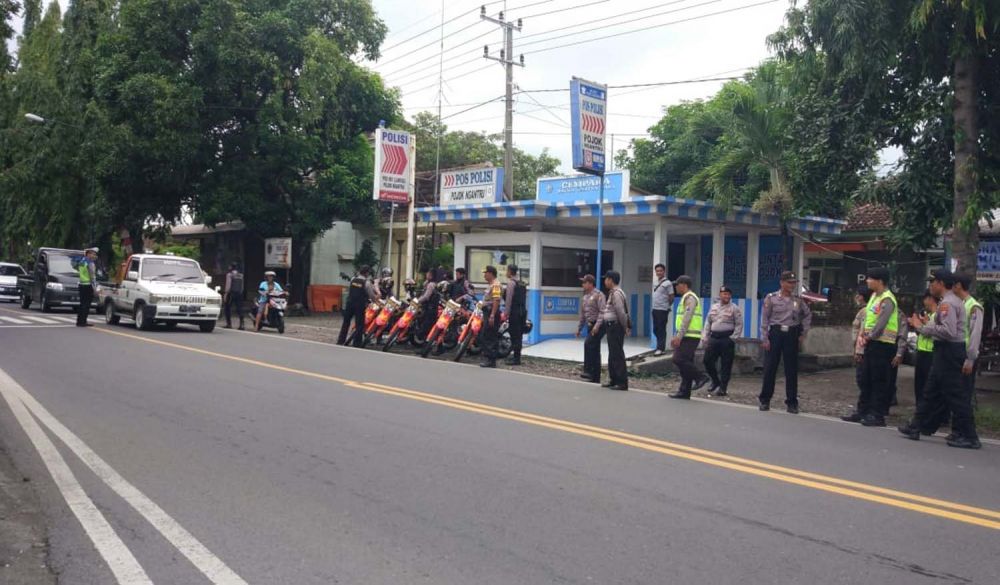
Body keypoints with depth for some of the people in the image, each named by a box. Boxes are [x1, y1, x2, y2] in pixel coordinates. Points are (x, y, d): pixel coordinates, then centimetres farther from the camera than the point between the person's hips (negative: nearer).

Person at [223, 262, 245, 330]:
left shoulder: (229, 274, -5)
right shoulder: (241, 275, 11)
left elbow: (228, 285, -10)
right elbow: (242, 286, 12)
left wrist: (225, 294, -8)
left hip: (231, 293, -5)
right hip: (239, 293, 5)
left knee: (228, 308, 5)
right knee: (240, 309, 2)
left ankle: (229, 324, 2)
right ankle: (241, 324, -7)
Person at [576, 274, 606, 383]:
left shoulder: (598, 295, -8)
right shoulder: (585, 297, 17)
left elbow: (602, 312, -17)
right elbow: (582, 314, 23)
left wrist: (597, 325, -26)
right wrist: (579, 328, 21)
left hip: (598, 326, -8)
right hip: (590, 326, 8)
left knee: (588, 344, -23)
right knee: (594, 351, 9)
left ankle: (588, 370, -22)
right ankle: (595, 377, 13)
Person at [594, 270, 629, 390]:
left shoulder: (616, 293, -16)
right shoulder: (612, 293, 15)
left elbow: (621, 312, -19)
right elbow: (605, 312, 20)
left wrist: (626, 328, -11)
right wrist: (598, 325, 20)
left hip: (616, 327, -10)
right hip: (611, 327, 10)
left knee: (617, 355, -6)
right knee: (612, 355, 15)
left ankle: (622, 383, -2)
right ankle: (613, 380, 23)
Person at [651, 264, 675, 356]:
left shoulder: (667, 283, -8)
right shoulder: (655, 283, 13)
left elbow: (671, 297, -5)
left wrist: (667, 306, 5)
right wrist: (655, 305, 14)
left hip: (663, 310, -7)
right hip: (655, 309, 7)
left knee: (661, 330, -4)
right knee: (655, 329, 11)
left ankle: (660, 349, -1)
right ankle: (660, 346, 21)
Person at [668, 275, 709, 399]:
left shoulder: (690, 298, -10)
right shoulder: (686, 298, 22)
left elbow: (687, 319, -19)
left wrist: (679, 336, -21)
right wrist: (676, 337, 22)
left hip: (689, 337, -10)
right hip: (687, 337, 10)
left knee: (679, 359, -16)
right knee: (685, 362, 8)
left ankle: (700, 377, -8)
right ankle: (684, 391, 9)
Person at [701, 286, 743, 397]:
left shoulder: (734, 308, -1)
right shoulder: (713, 307, 13)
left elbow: (739, 325, -4)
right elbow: (708, 323, 17)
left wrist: (733, 338, -12)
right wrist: (705, 338, 10)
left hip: (727, 339, -5)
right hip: (714, 337, 5)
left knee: (726, 364, -1)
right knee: (708, 361, 3)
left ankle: (722, 389, 6)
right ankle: (715, 382, 23)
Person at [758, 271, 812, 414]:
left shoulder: (798, 300, 7)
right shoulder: (771, 298, -2)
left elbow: (808, 315, 20)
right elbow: (764, 319, -4)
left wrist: (803, 333, 12)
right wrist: (765, 339, -9)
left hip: (792, 335, 3)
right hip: (775, 333, -3)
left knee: (792, 369, 5)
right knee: (770, 367, 0)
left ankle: (792, 402, 13)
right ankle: (764, 399, 12)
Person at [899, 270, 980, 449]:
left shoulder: (947, 303, -16)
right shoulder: (954, 301, 16)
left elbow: (949, 331, -26)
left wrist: (922, 327, -18)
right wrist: (928, 323, 14)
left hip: (948, 352, -11)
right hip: (949, 351, 11)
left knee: (956, 395, -5)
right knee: (932, 392, 14)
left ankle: (967, 437, 1)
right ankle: (918, 427, 22)